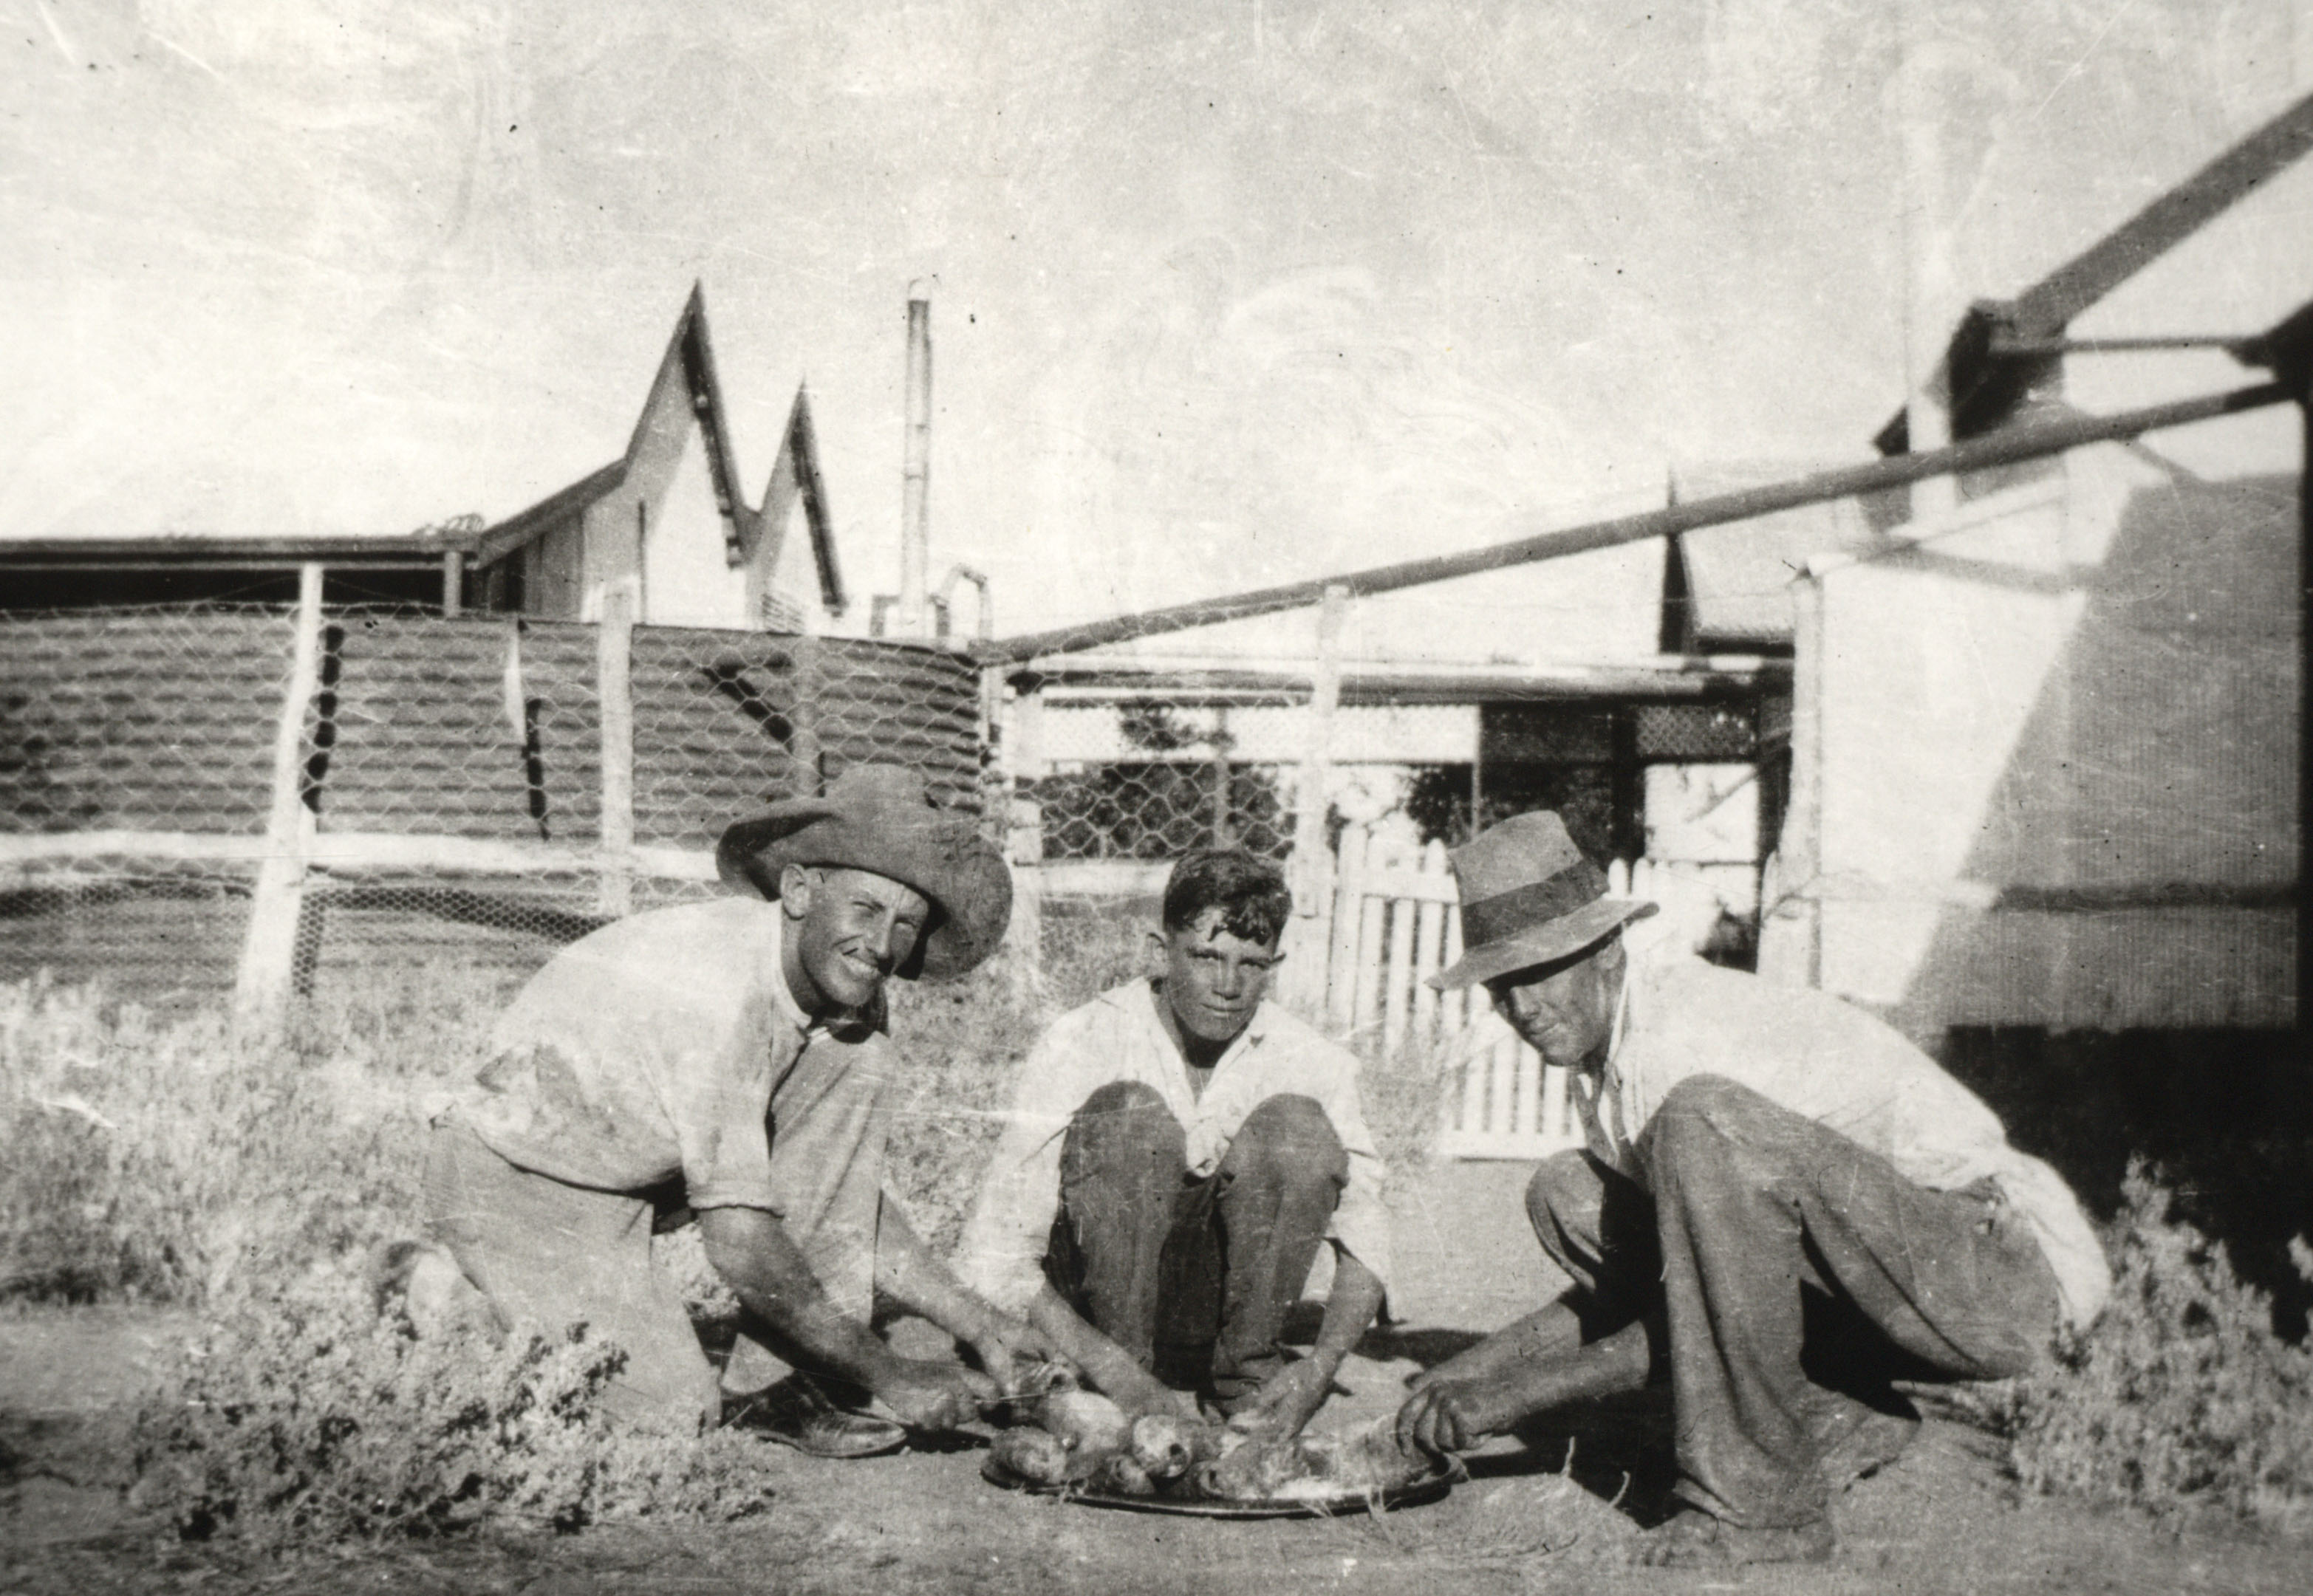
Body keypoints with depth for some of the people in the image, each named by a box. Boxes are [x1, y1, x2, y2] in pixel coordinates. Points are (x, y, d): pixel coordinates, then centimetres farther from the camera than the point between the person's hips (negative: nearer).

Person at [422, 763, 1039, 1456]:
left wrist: (975, 1321, -6)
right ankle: (444, 1298, 5)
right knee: (673, 1415, -19)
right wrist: (886, 1374, -25)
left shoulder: (840, 988, -5)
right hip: (518, 1181, -8)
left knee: (859, 1061, -8)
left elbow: (849, 1198, 4)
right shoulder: (722, 986, -32)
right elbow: (739, 1241, -32)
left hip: (640, 1163, 8)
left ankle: (778, 1379, -6)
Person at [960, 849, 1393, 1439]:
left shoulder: (1310, 1061, -9)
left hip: (1222, 1307, 2)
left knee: (1298, 1127, -21)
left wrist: (1322, 1363, -22)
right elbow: (995, 1257, -20)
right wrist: (1114, 1370, -32)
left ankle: (1245, 1376, -11)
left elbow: (1365, 1240, -3)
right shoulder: (1081, 1045, -17)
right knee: (1129, 1113, -28)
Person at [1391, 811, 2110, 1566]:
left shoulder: (1684, 1040, -22)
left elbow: (1708, 1312, -20)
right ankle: (1837, 1420, 1)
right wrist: (1476, 1367, 3)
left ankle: (1753, 1503, -23)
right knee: (1567, 1195, 3)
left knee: (1702, 1123, -32)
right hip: (1858, 1291, 9)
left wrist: (1519, 1392, -17)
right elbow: (1629, 1273, 13)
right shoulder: (1596, 1044, 7)